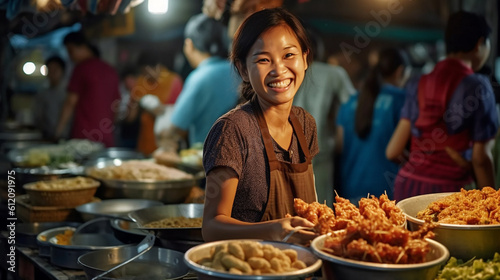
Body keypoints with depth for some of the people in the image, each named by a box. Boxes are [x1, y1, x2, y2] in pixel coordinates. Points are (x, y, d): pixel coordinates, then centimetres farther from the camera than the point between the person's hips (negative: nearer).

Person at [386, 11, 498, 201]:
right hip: (447, 192, -5)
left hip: (407, 186, 5)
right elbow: (480, 157, -8)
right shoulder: (477, 87, -5)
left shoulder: (420, 85, 9)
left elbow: (393, 151, 6)